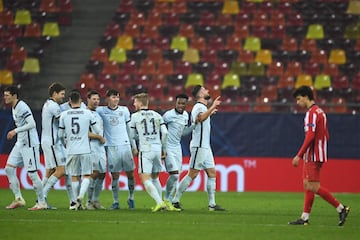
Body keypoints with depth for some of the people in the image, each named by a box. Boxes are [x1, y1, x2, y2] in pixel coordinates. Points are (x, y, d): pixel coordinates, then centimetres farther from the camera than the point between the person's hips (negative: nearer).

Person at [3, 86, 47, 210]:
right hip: (20, 143, 10)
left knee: (32, 173, -7)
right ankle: (18, 199, 7)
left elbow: (32, 124, -24)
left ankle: (42, 202, 3)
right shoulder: (14, 108, 14)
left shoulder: (22, 107, -16)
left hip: (29, 144, -10)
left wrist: (15, 131, -23)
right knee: (9, 168, 4)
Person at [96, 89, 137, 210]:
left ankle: (131, 198, 18)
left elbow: (129, 129, 14)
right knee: (115, 176, -2)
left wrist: (134, 146, 15)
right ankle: (115, 202, 6)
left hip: (125, 145, 2)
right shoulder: (101, 111, 1)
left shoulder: (124, 110, 8)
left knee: (130, 173, 2)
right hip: (111, 147, -2)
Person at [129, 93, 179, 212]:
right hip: (157, 148, 5)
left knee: (145, 179, -7)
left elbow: (132, 135, 9)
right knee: (155, 178, 19)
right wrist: (163, 148, 14)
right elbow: (165, 132, 4)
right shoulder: (157, 115, 10)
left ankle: (160, 202, -21)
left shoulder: (135, 116, 1)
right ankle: (161, 203, 16)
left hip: (145, 150, -5)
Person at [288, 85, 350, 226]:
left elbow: (310, 136, -22)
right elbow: (325, 136, 21)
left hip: (313, 156, -10)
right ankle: (305, 217, 8)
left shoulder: (312, 113, -14)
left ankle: (341, 208, -11)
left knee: (313, 187, -12)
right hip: (313, 156, 10)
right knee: (308, 186, 9)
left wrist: (299, 155, -21)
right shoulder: (320, 112, 17)